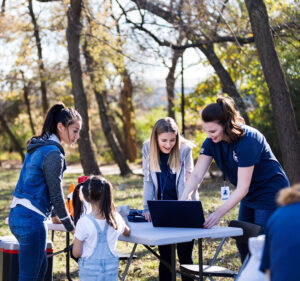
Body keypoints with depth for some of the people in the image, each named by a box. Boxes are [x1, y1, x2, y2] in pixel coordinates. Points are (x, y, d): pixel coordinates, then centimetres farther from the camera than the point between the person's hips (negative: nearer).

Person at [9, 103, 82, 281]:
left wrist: (54, 215, 26)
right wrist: (71, 227, -1)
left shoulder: (37, 147, 14)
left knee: (41, 266, 22)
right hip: (31, 219, -10)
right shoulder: (53, 154, -15)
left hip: (17, 214, 10)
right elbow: (56, 195, -13)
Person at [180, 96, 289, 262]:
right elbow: (197, 175, -12)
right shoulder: (211, 142, -8)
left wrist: (219, 213, -37)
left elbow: (242, 188, -30)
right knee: (243, 244, 9)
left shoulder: (247, 140, -29)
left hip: (270, 193, -8)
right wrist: (183, 200, -29)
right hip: (249, 197, 8)